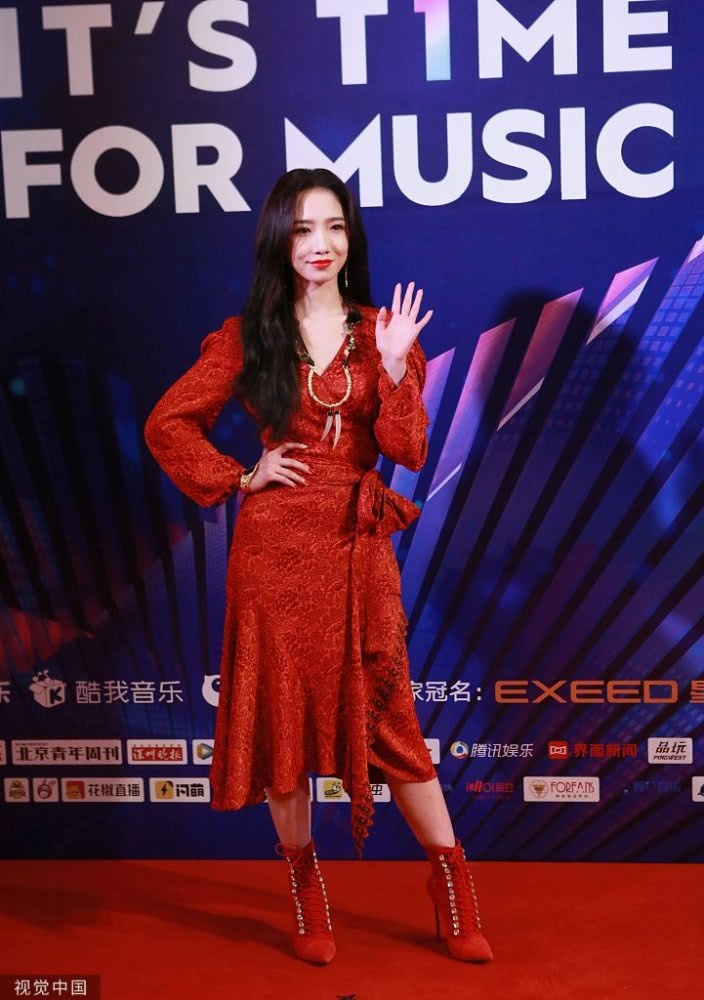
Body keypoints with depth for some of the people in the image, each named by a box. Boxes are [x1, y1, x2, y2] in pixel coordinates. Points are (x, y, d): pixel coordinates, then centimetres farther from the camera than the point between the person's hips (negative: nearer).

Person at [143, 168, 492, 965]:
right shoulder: (247, 337, 3)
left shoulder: (381, 332, 6)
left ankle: (451, 881, 14)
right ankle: (306, 892, 20)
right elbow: (167, 426, 5)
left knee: (389, 718, 2)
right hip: (276, 548, 0)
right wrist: (240, 479, -3)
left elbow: (411, 452, -4)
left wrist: (394, 367, -16)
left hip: (357, 548, 0)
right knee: (282, 713, 6)